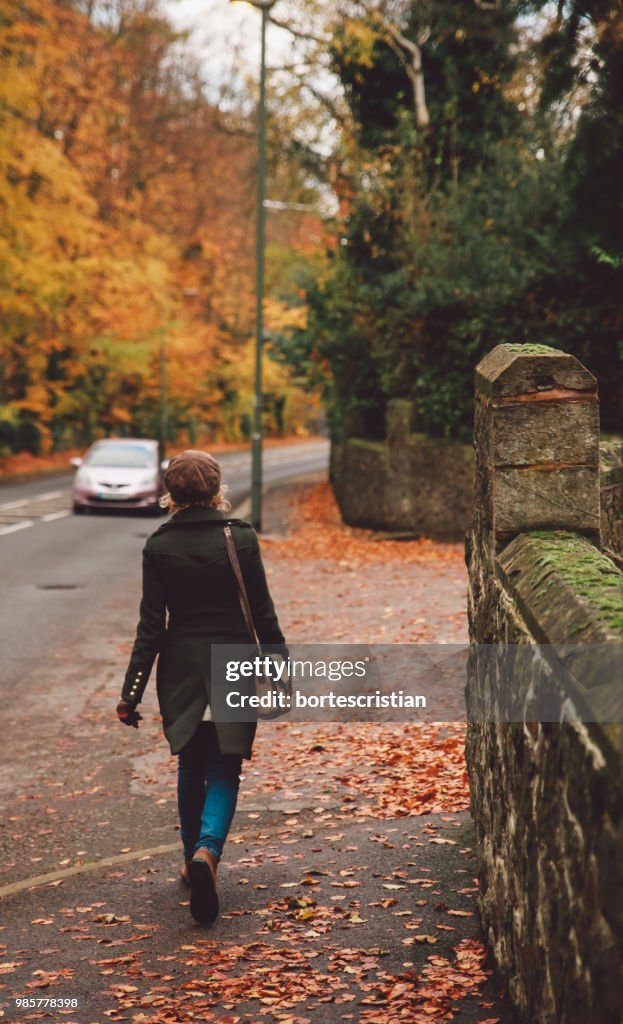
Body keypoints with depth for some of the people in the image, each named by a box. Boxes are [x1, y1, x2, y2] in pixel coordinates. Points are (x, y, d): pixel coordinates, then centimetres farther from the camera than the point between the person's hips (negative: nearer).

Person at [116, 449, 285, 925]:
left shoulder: (160, 547, -5)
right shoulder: (242, 538, -7)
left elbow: (151, 626, -6)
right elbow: (263, 614, -3)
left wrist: (132, 694, -1)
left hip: (181, 668, 2)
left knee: (191, 768, 19)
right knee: (224, 769, 4)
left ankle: (195, 858, 27)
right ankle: (207, 850, -20)